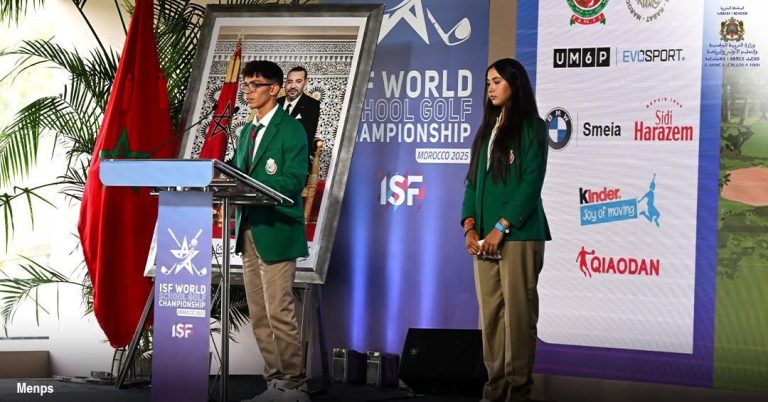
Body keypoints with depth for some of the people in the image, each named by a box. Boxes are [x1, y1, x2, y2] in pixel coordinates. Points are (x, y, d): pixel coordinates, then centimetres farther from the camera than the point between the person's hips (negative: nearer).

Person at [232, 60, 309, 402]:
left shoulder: (291, 129, -5)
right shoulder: (246, 132, 19)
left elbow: (294, 180, -15)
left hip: (276, 231, -8)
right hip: (249, 231, 8)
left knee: (280, 313, -8)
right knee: (258, 316, 8)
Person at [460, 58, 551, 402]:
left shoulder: (531, 127, 0)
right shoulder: (487, 129, 20)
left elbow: (531, 183, -9)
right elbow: (474, 180, 16)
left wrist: (500, 228, -14)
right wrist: (470, 226, 2)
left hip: (518, 235, -6)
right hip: (484, 238, 7)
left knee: (517, 313, -6)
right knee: (490, 313, 5)